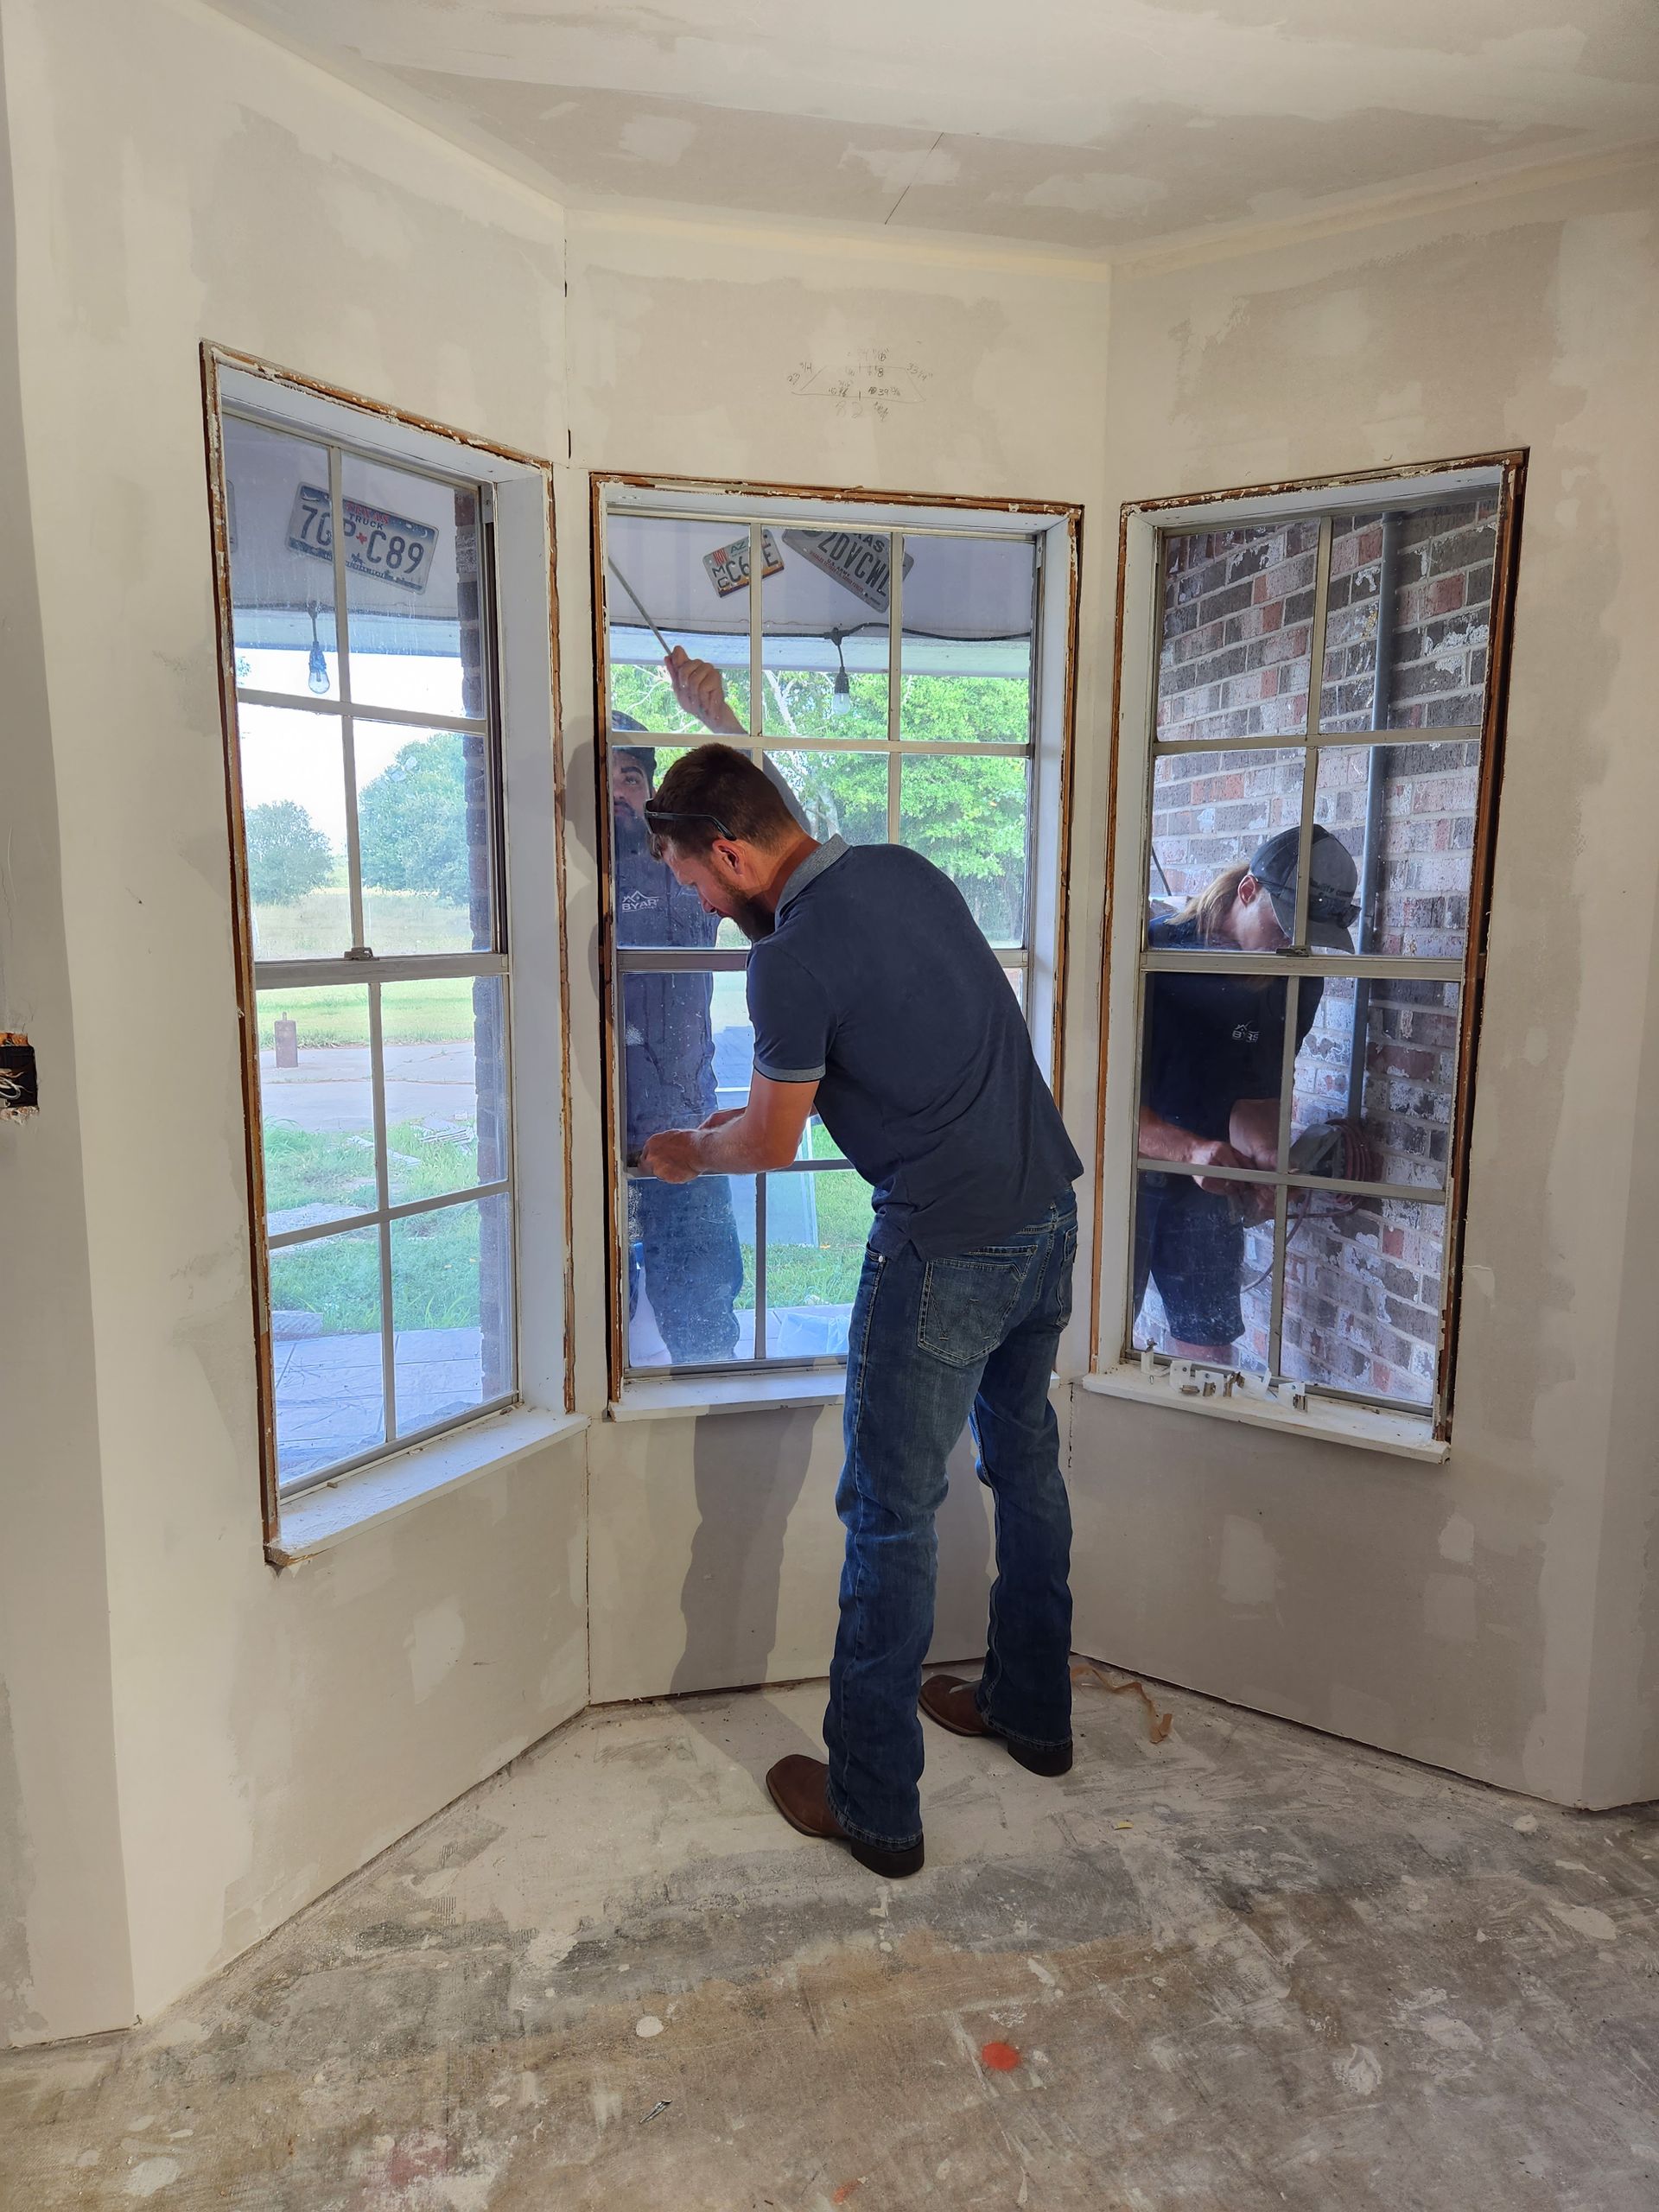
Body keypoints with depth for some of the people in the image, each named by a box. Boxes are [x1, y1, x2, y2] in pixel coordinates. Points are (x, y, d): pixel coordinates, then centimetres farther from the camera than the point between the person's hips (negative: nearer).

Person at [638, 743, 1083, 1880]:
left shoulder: (792, 961, -19)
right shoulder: (905, 868, 7)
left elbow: (770, 1144, -5)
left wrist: (690, 1152, 16)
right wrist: (758, 1107, 25)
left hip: (947, 1250, -9)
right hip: (1051, 1209, 9)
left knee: (891, 1516, 4)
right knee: (1026, 1460, 23)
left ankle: (875, 1805, 18)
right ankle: (1032, 1708, 41)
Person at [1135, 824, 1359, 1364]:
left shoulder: (1298, 983, -1)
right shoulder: (1156, 951, -19)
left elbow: (1257, 1096, -1)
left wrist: (1263, 1155, -23)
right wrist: (1188, 1149, -38)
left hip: (1209, 1187, 5)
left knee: (1210, 1348, 7)